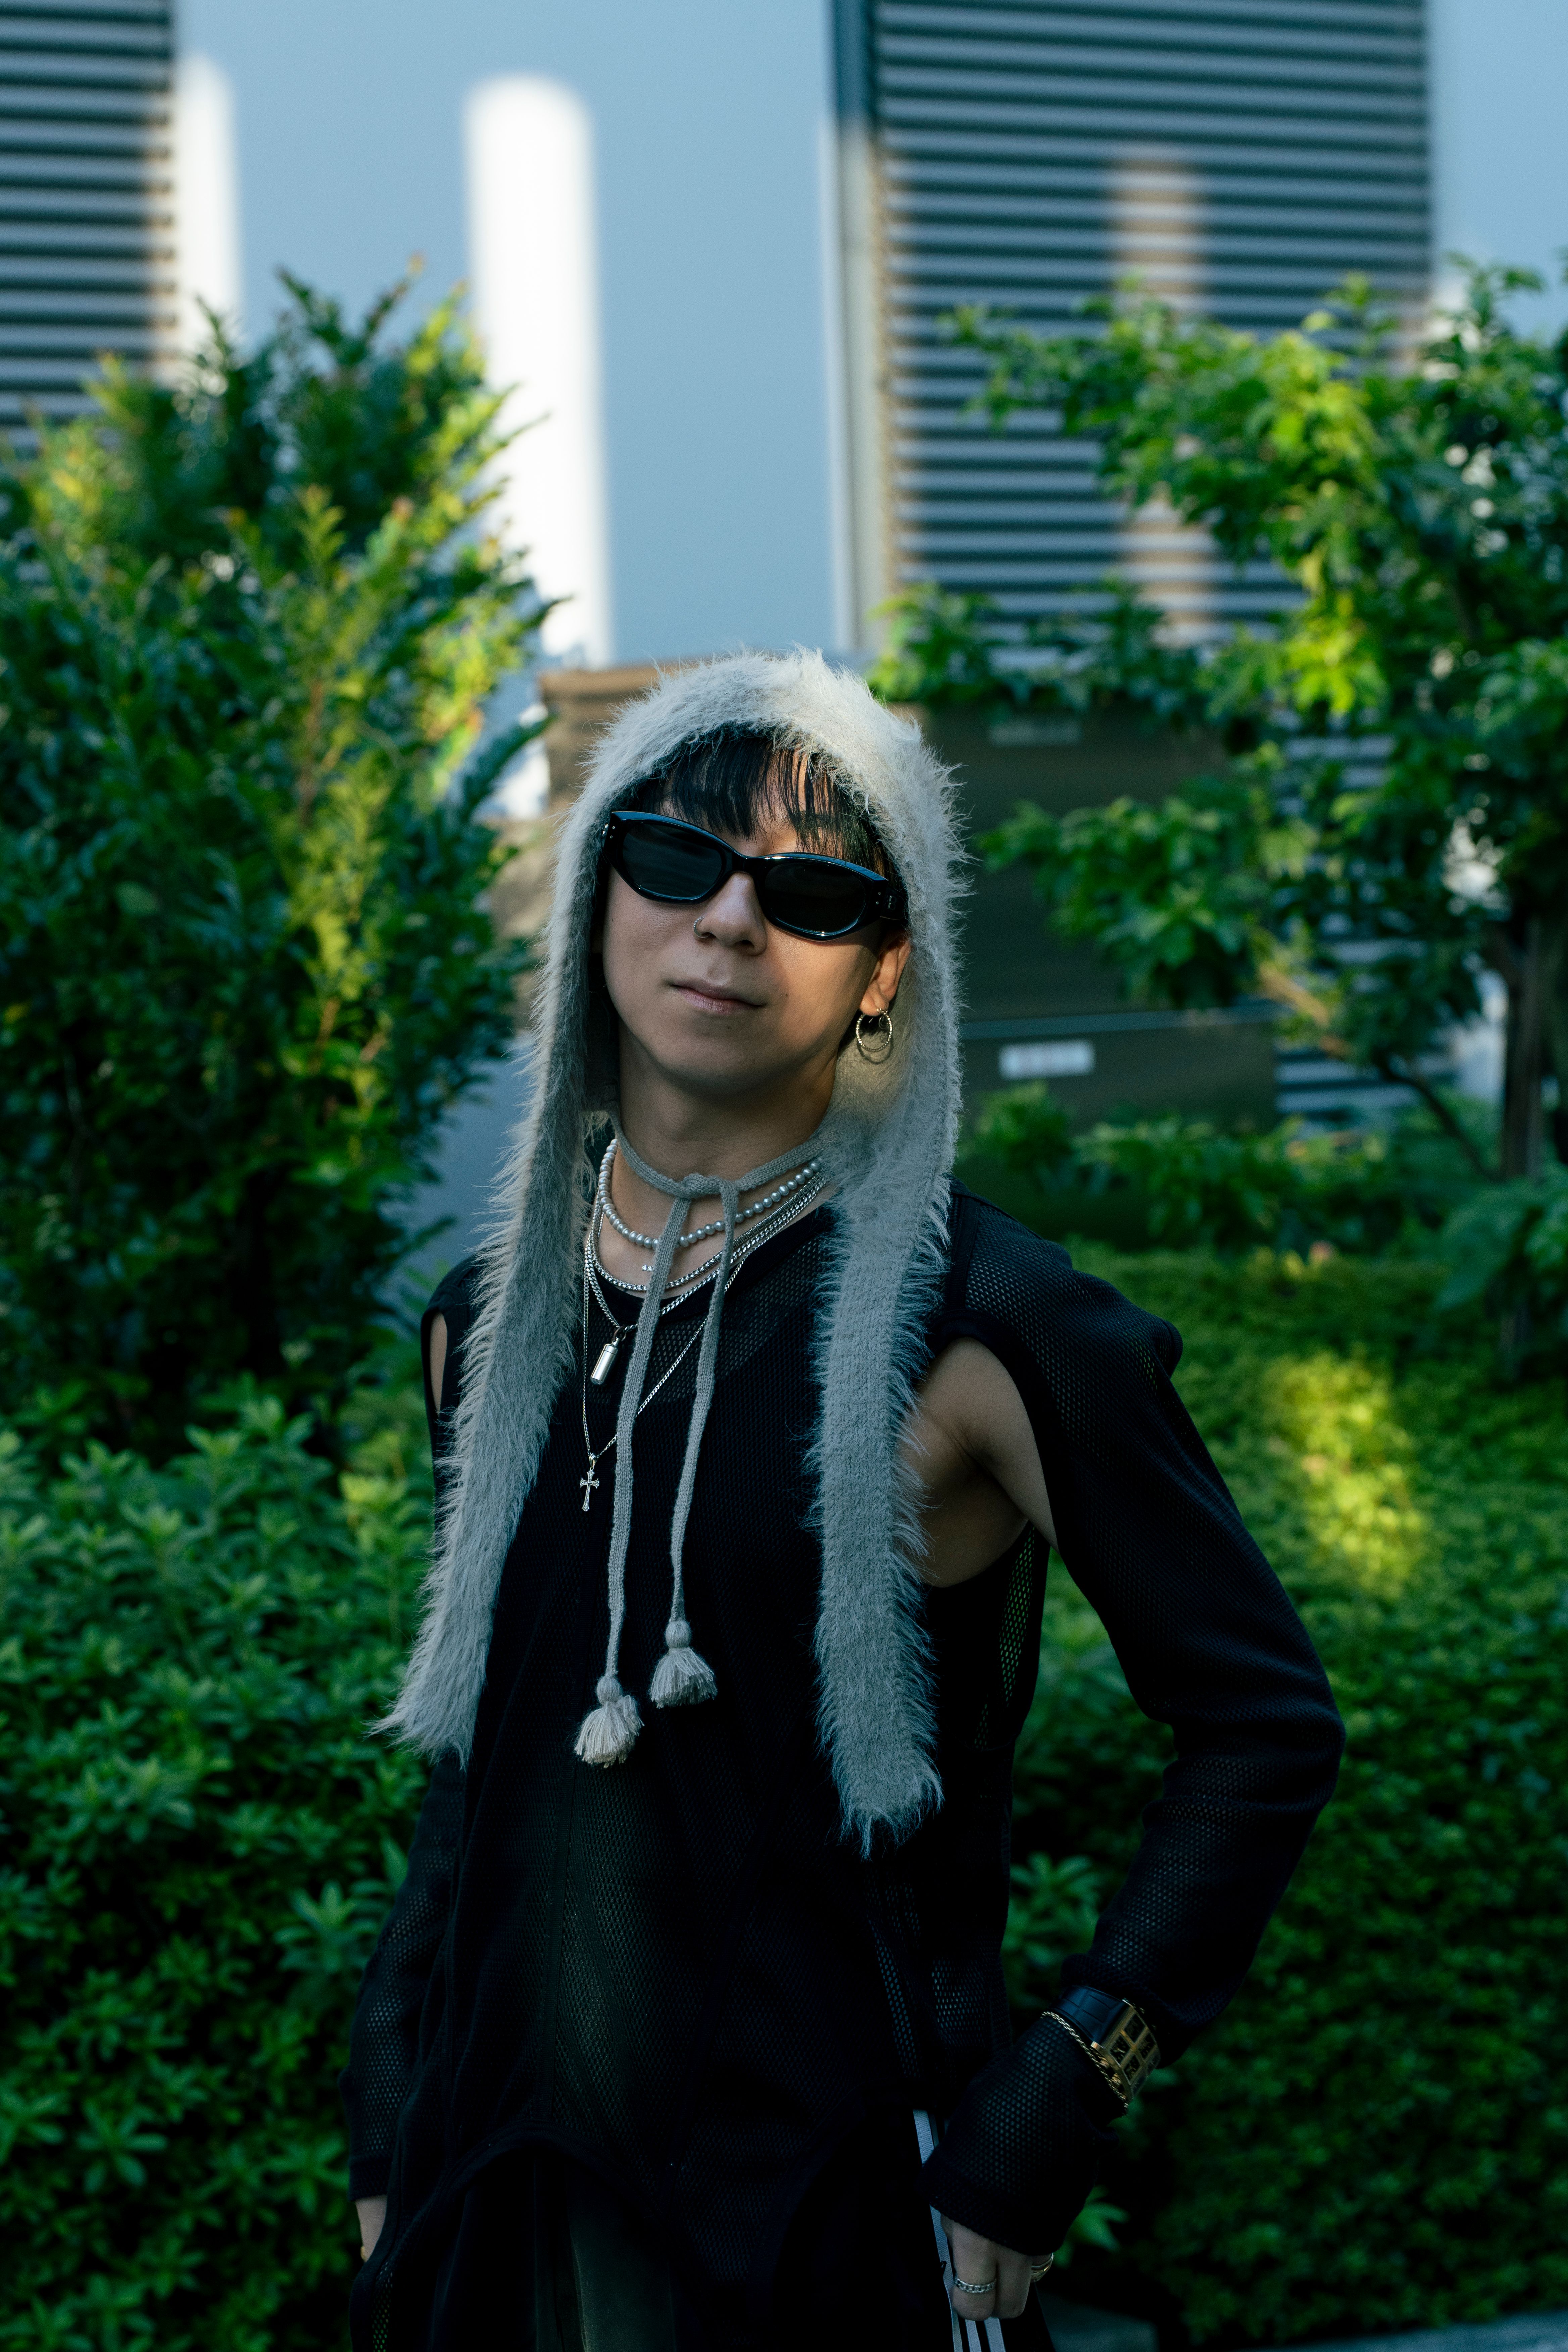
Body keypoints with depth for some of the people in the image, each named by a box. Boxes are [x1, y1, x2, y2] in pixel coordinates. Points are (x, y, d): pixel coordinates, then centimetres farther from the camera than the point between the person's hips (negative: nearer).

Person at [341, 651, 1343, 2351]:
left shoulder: (971, 1326, -13)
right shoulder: (492, 1321, 3)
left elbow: (1265, 1723, -8)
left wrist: (1047, 2120, -12)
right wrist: (391, 2150, 10)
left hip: (833, 2214, -5)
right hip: (507, 2202, 5)